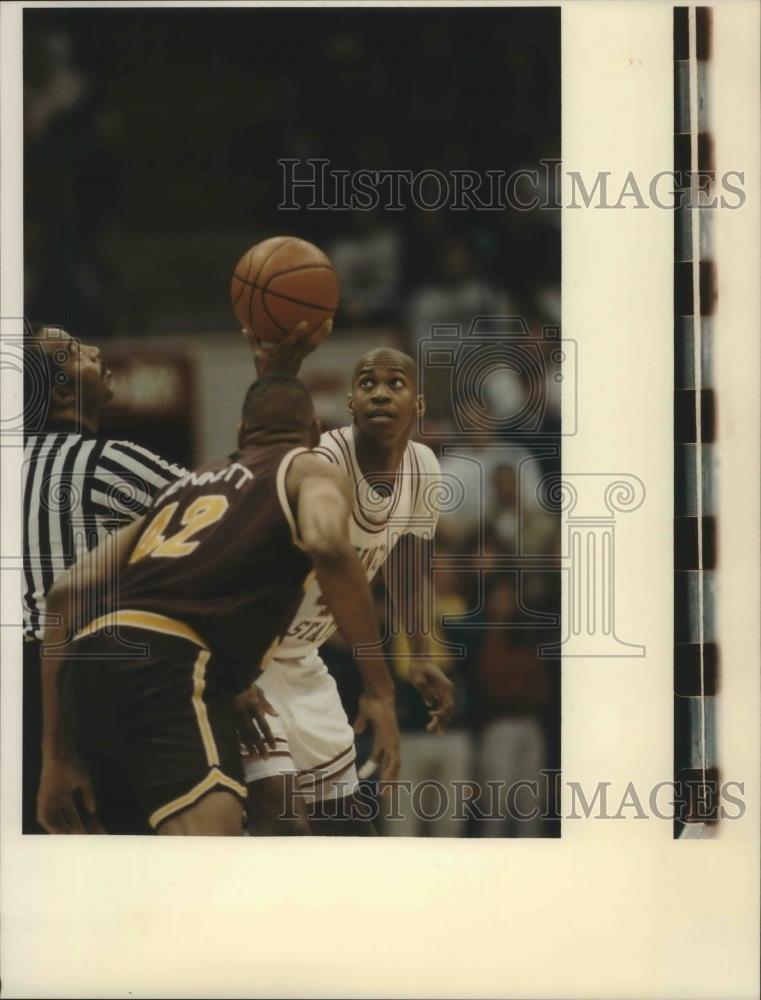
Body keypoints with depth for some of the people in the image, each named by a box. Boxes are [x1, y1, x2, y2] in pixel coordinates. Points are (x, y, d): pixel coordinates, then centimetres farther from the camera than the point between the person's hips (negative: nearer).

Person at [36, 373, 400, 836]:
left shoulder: (184, 484, 34)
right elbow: (327, 545, -10)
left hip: (87, 663, 7)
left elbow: (66, 593, 25)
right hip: (170, 664, -7)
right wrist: (380, 689, -8)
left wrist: (59, 755, 25)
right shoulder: (311, 471, 17)